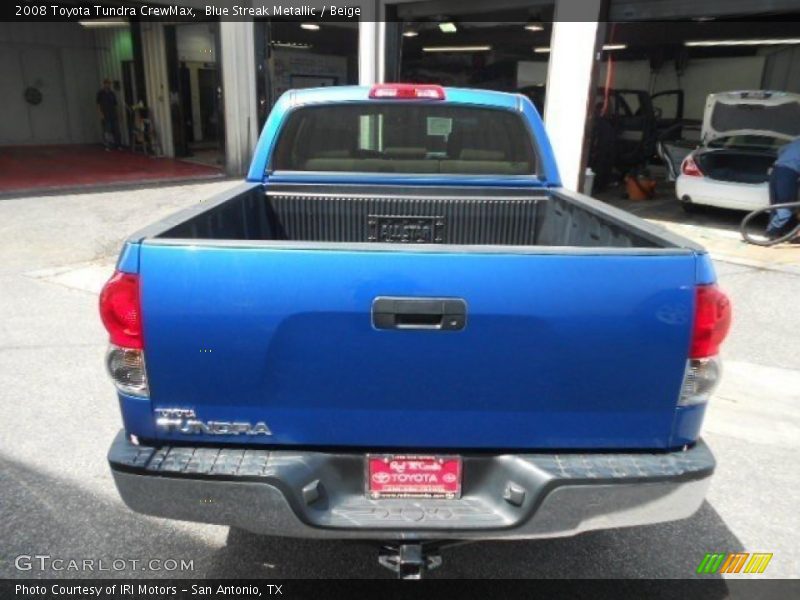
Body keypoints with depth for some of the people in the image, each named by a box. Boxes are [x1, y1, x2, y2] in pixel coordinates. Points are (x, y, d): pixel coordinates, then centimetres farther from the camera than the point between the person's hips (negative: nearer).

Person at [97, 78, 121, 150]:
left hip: (113, 115, 4)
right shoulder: (100, 93, 0)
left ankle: (117, 145, 9)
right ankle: (107, 146, -4)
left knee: (116, 130, 3)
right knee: (106, 131, -6)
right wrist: (101, 114, -13)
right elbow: (98, 104, -3)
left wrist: (116, 113, 13)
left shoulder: (112, 93, 13)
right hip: (105, 115, -4)